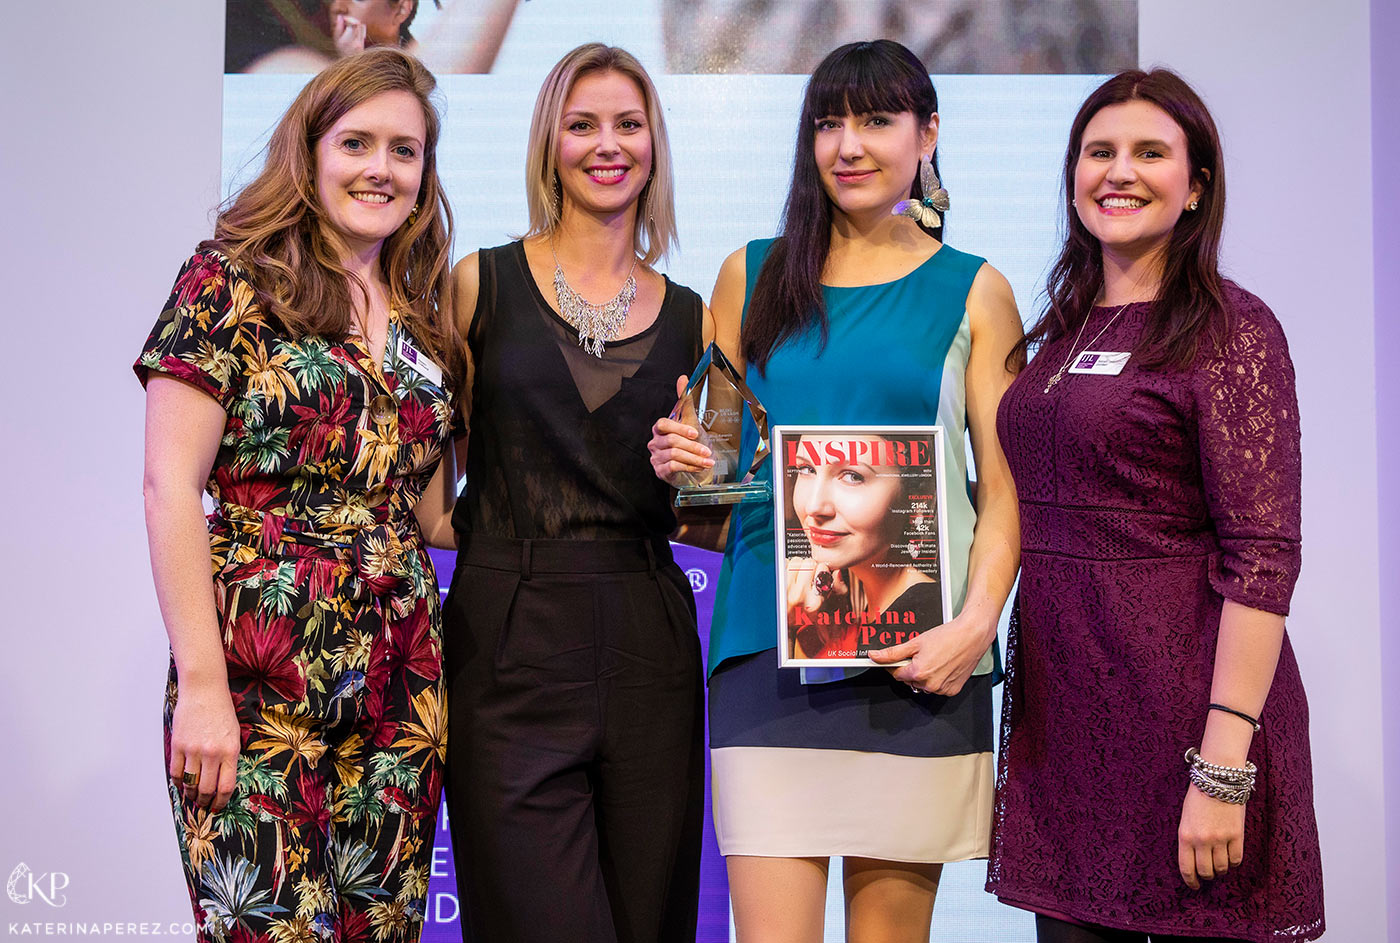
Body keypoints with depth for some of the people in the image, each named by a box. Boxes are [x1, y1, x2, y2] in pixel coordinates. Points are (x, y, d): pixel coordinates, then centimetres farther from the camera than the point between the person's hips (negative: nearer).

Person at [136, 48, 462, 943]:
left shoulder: (424, 316, 15)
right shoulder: (235, 279, -2)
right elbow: (172, 487, -8)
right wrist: (201, 688, -14)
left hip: (401, 688, 6)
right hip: (261, 683, -5)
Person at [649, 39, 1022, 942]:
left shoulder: (974, 292, 9)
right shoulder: (750, 276, 13)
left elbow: (1005, 488, 5)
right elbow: (711, 445, 21)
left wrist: (976, 621, -11)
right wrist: (679, 460, -3)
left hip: (917, 656, -1)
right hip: (767, 641, 1)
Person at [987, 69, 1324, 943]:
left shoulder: (1229, 329, -8)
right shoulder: (1067, 329, 13)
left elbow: (1263, 557, -14)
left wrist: (1224, 764, -20)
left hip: (1183, 697, -6)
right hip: (1061, 705, 6)